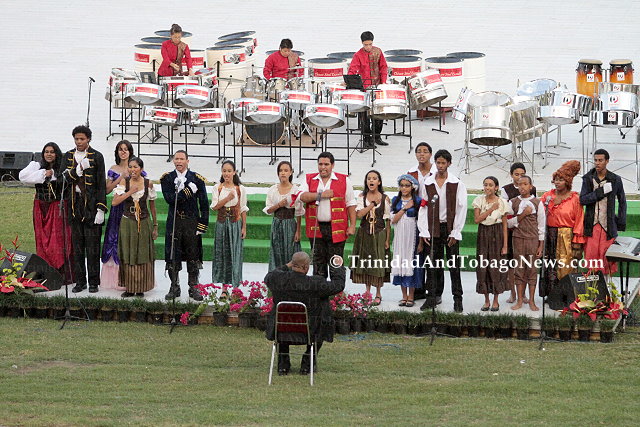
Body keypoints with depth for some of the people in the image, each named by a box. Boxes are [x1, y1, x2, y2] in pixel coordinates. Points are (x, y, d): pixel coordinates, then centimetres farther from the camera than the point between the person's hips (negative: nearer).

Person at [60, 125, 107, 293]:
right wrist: (79, 169, -16)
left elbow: (102, 184, -4)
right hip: (74, 204, 4)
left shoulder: (96, 156, -1)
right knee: (77, 245, 7)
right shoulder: (68, 156, 11)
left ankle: (94, 282, 4)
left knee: (92, 245, -2)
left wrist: (101, 209, -9)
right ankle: (80, 281, 14)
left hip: (91, 205, -4)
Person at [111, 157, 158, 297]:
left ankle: (141, 288, 12)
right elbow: (114, 202, -12)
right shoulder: (124, 182, -3)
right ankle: (129, 287, 11)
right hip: (127, 222, 0)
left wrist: (155, 226, 8)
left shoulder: (148, 184, 0)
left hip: (144, 222, 1)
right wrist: (130, 192, -17)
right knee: (128, 255, 3)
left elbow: (152, 206, 8)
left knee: (143, 256, 3)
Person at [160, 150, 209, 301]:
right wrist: (188, 192, -17)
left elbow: (204, 203, 3)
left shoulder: (197, 179, 4)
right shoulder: (167, 178, 5)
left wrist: (203, 224, -4)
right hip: (174, 222, 1)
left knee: (193, 255, 2)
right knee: (172, 256, 1)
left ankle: (193, 288, 11)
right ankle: (174, 287, 11)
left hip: (192, 221, 0)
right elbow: (169, 198, -9)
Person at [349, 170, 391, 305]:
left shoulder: (385, 198, -2)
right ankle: (368, 291, 21)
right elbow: (359, 214, -12)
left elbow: (388, 221, 0)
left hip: (379, 233, -2)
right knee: (365, 262, 7)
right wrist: (373, 204, -16)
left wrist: (388, 240, -2)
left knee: (378, 263, -2)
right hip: (364, 233, 2)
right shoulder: (362, 197, 2)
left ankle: (378, 294, 8)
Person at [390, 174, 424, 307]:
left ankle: (411, 297, 4)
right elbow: (393, 220, 0)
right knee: (400, 264, 4)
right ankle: (404, 296, 11)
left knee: (411, 264, -3)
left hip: (412, 237, -4)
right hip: (399, 236, 4)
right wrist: (405, 208, -9)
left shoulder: (418, 201, -3)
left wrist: (421, 242, -9)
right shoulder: (396, 200, 8)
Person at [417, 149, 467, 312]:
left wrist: (455, 232, -7)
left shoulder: (457, 184, -1)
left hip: (450, 228, -2)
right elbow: (423, 208, 5)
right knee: (433, 264, 4)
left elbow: (461, 209, -2)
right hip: (433, 228, 2)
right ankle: (433, 297, 10)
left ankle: (457, 299, 1)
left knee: (454, 264, -2)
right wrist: (424, 231, -2)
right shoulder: (427, 183, 6)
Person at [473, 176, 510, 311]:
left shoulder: (502, 202, -2)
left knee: (496, 267, -1)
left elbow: (505, 225, -1)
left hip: (497, 234, -2)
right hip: (483, 234, 2)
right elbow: (477, 219, -8)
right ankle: (486, 301, 11)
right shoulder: (479, 200, 2)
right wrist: (491, 209, -15)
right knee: (483, 267, 1)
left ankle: (495, 301, 10)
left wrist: (505, 245, -4)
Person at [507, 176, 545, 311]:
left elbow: (541, 225, 2)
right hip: (518, 239, 1)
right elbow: (508, 223, 2)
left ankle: (532, 301, 6)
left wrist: (541, 245, -1)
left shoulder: (537, 202, 1)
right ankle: (519, 300, 8)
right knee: (519, 268, 3)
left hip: (533, 239, -1)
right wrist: (523, 215, -12)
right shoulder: (513, 202, 5)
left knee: (532, 269, 1)